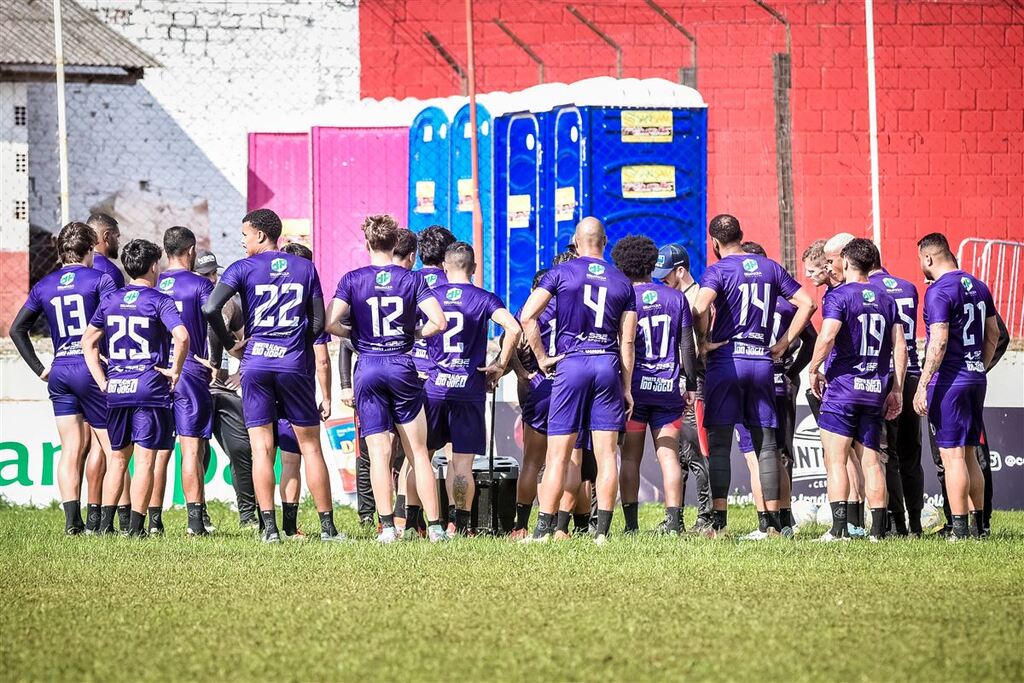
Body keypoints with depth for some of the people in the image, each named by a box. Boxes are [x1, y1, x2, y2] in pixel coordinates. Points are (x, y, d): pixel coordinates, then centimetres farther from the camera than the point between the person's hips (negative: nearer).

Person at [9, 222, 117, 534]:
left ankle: (72, 520, -5)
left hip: (59, 372, 5)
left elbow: (17, 329, 11)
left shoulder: (44, 286, 11)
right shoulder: (99, 279, -3)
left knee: (71, 449, 4)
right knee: (110, 447, 5)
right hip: (93, 368, -5)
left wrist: (39, 368, 12)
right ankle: (95, 517, 2)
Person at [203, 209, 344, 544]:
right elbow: (318, 323, 7)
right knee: (310, 446, 7)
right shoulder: (305, 268, 8)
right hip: (294, 364, 2)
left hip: (256, 364, -2)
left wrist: (229, 343, 3)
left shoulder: (244, 269, -1)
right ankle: (327, 526, 7)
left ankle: (270, 527, -4)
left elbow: (210, 309, -12)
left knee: (261, 449, 1)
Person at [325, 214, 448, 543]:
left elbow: (331, 323, -11)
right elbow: (438, 322, -8)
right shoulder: (412, 279, 0)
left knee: (379, 453, -1)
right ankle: (435, 525, 5)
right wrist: (415, 334, 11)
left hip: (367, 368, -1)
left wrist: (354, 333, 9)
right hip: (402, 366, 1)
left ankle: (387, 527, -10)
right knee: (417, 451, 7)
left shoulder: (352, 280, -2)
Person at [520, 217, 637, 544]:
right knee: (606, 453, 2)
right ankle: (602, 532, -2)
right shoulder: (622, 282, 10)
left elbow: (527, 317, -8)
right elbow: (627, 341, 8)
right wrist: (627, 386, 12)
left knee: (558, 455, -1)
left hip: (571, 364, -2)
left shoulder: (561, 273, 2)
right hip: (608, 365, 2)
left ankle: (544, 530, -4)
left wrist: (542, 358, 1)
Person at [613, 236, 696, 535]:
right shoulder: (676, 298, 6)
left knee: (630, 457, 3)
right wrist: (690, 385, 13)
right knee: (668, 455, 1)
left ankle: (631, 524, 0)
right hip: (668, 387, 2)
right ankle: (673, 521, -7)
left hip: (634, 387, -2)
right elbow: (687, 347, 6)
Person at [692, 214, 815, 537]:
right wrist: (782, 345, 11)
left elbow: (702, 305, -25)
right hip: (761, 360, 4)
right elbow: (807, 303, 10)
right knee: (766, 446, 8)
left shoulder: (718, 270, -5)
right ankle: (773, 521, 7)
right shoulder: (770, 268, 11)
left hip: (725, 361, -4)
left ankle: (719, 522, -7)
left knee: (719, 444, -1)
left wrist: (703, 342, -10)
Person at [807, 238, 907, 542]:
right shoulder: (886, 299, 12)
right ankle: (878, 530, 5)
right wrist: (896, 389, 13)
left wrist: (814, 370, -6)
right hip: (876, 389, 5)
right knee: (872, 460, 8)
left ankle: (839, 528, -14)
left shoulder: (839, 295, -5)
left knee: (836, 460, -5)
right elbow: (900, 347, 9)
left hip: (843, 384, -5)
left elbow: (827, 336, -20)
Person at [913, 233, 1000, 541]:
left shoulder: (939, 291, -14)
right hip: (976, 378, 8)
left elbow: (939, 342, -20)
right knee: (969, 454, 15)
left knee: (952, 455, -6)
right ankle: (978, 524, 17)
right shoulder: (978, 286, 12)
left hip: (949, 379, -8)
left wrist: (923, 385, -18)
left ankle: (960, 527, -8)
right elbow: (993, 334, 19)